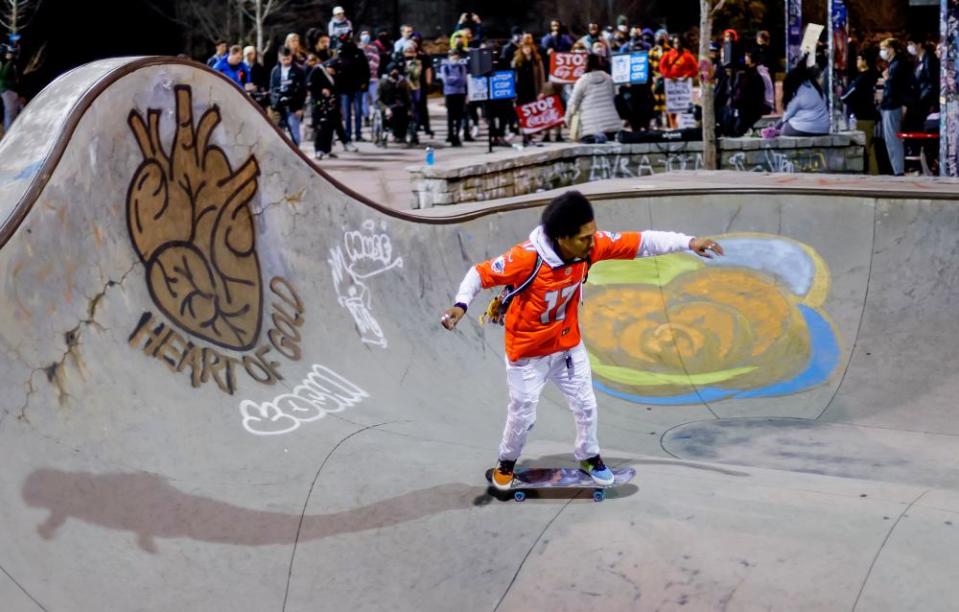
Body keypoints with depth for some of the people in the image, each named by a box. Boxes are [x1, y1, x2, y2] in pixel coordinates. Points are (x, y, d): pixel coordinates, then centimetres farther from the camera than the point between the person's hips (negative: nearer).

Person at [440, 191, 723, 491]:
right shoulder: (527, 258, -35)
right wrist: (461, 304, -43)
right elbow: (481, 273, -27)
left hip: (568, 344, 5)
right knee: (522, 414, 10)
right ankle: (507, 463, 39)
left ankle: (589, 457, 43)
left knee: (585, 405, 16)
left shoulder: (591, 245, -20)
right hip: (527, 351, -4)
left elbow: (641, 241, -16)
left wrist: (688, 242, -22)